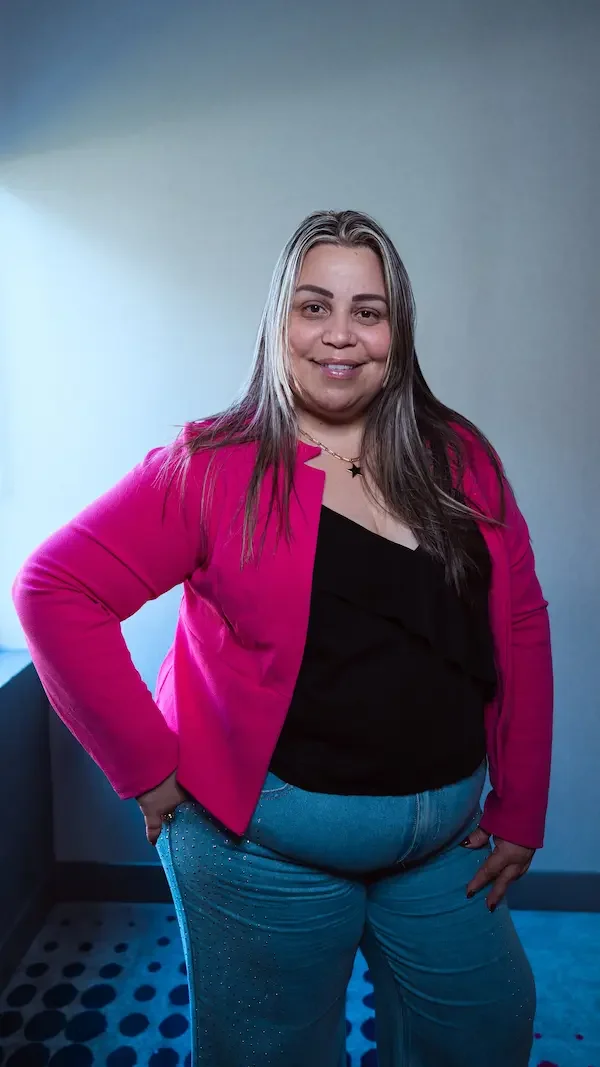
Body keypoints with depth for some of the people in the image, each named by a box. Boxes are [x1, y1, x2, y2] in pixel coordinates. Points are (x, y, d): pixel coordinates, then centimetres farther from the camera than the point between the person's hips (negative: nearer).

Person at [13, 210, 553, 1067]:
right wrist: (148, 769, -14)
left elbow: (520, 627, 2)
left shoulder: (461, 460, -1)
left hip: (446, 836, 5)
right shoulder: (216, 467, -12)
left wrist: (519, 811, 2)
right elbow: (55, 590, -15)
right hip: (268, 839, -4)